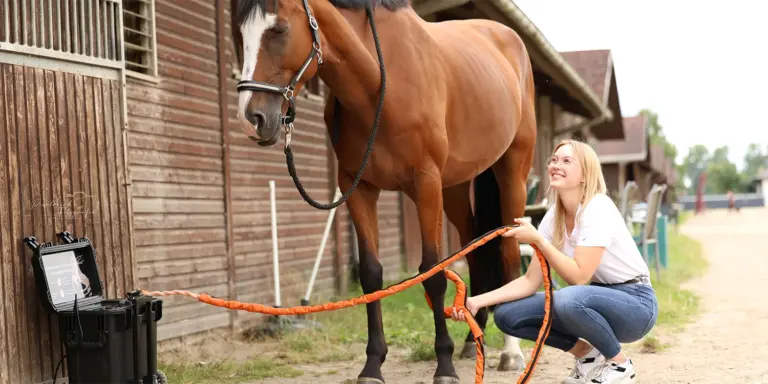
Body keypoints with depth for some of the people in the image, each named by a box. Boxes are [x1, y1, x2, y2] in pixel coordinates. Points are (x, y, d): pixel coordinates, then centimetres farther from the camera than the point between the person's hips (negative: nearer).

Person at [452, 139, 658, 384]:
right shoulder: (553, 217, 0)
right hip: (599, 298, 7)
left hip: (635, 303, -7)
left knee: (568, 299, -39)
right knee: (507, 315, -9)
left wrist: (538, 240, -25)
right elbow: (531, 281, -2)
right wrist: (478, 301, -13)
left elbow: (578, 276, -26)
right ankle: (587, 354, 8)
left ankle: (619, 363, -11)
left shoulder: (598, 209, -21)